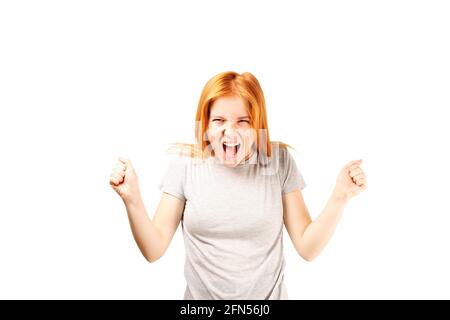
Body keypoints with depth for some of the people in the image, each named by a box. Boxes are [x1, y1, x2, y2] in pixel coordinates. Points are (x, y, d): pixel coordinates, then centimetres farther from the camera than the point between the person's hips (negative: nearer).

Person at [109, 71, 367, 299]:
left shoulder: (278, 160, -11)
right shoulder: (185, 163, -10)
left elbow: (307, 249, -9)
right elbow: (154, 250, -10)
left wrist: (339, 199, -22)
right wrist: (133, 200, -25)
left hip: (268, 295, 0)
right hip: (201, 297, 0)